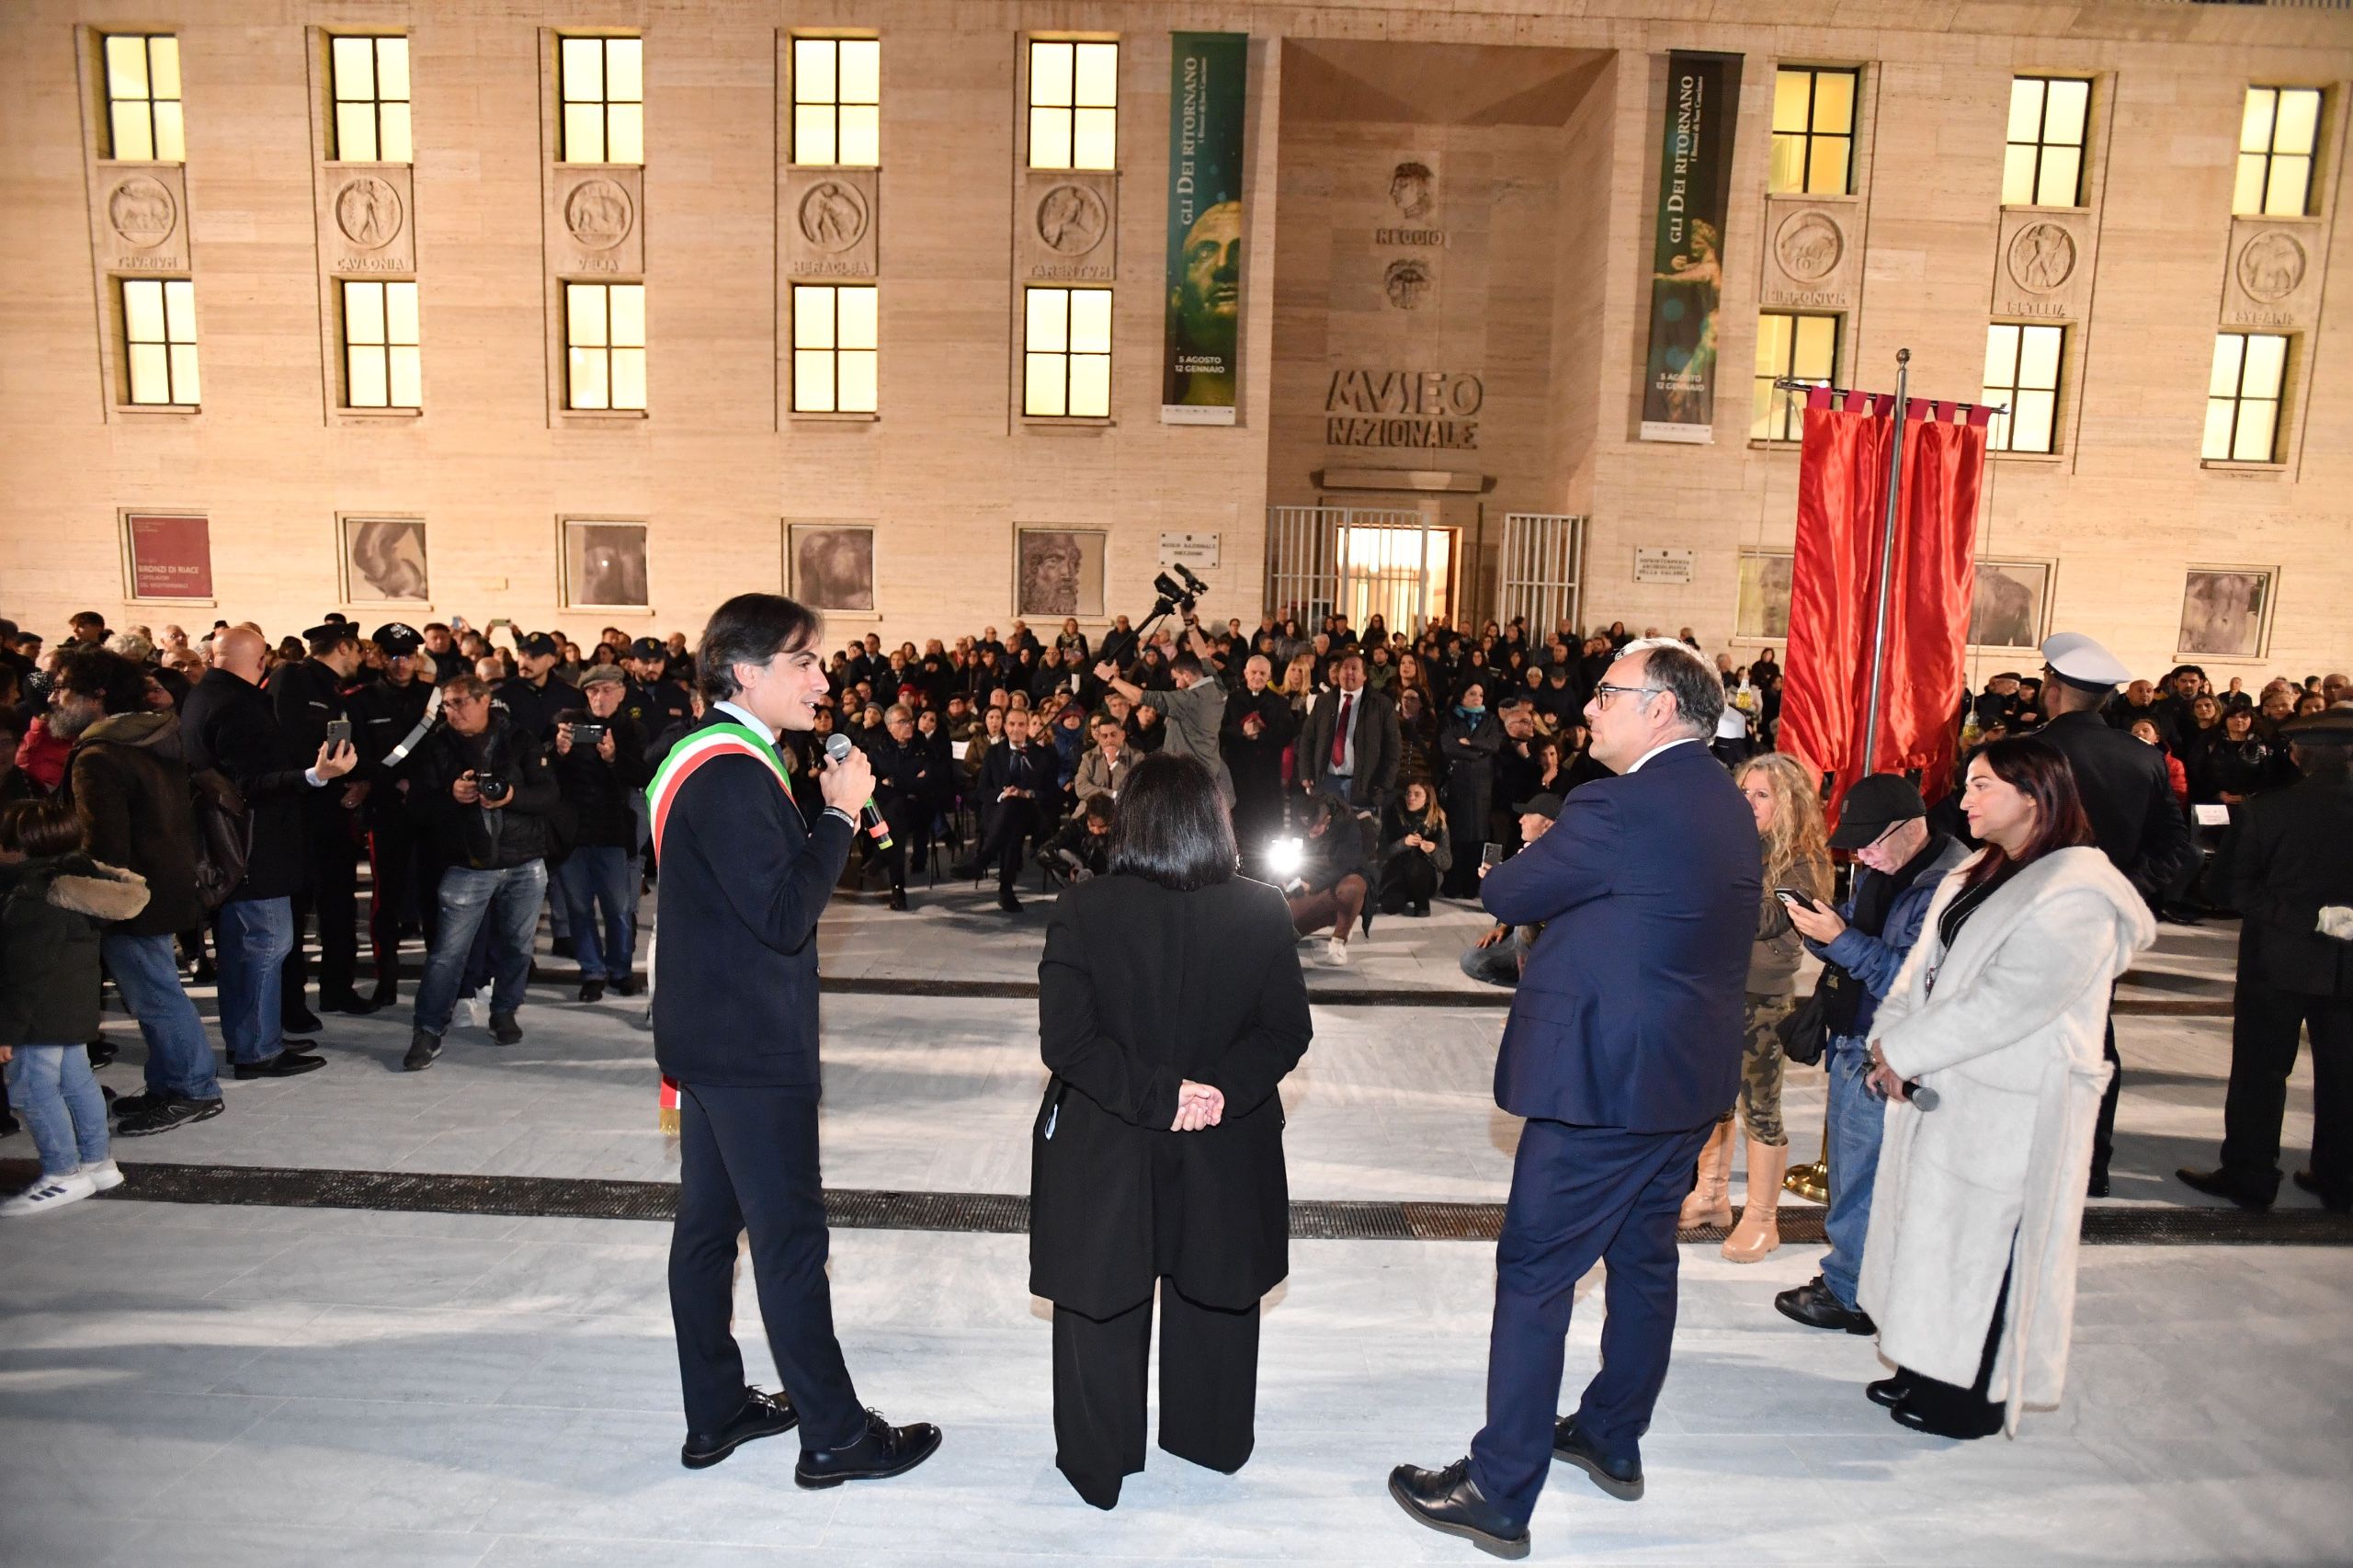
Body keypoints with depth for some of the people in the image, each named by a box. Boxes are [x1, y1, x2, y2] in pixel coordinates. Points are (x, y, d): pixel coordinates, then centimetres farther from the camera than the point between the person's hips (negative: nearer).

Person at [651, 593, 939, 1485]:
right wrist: (840, 817, -19)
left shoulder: (712, 758, 12)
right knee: (792, 1236, 0)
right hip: (750, 1045, -10)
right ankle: (834, 1437, 14)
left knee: (709, 1224, 17)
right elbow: (785, 916, -25)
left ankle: (716, 1413, 31)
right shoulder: (731, 773, -21)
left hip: (714, 1035, 11)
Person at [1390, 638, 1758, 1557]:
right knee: (1643, 1258, 21)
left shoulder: (1620, 808, -22)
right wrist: (1549, 867, 3)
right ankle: (1614, 1443, 40)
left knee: (1534, 1277, 1)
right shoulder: (1728, 808, 7)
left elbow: (1504, 894, -13)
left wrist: (1526, 857, 7)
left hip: (1603, 1085, -9)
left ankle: (1498, 1495, 12)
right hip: (1692, 1079, 9)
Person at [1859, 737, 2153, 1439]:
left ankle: (1978, 1399, 21)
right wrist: (1890, 1041, -7)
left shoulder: (2079, 894, -17)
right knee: (1937, 1229, 16)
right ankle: (1935, 1372, 31)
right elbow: (1925, 967, 9)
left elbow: (2014, 999, -24)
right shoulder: (1977, 876, 12)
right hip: (1942, 1091, 8)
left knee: (1985, 1240, 4)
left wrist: (1907, 1051, -19)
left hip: (2011, 1111, -8)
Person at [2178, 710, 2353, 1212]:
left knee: (2260, 1071, 6)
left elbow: (2231, 886, -11)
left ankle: (2249, 1175, 11)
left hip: (2278, 959, -3)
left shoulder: (2264, 810, -14)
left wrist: (2285, 913, 2)